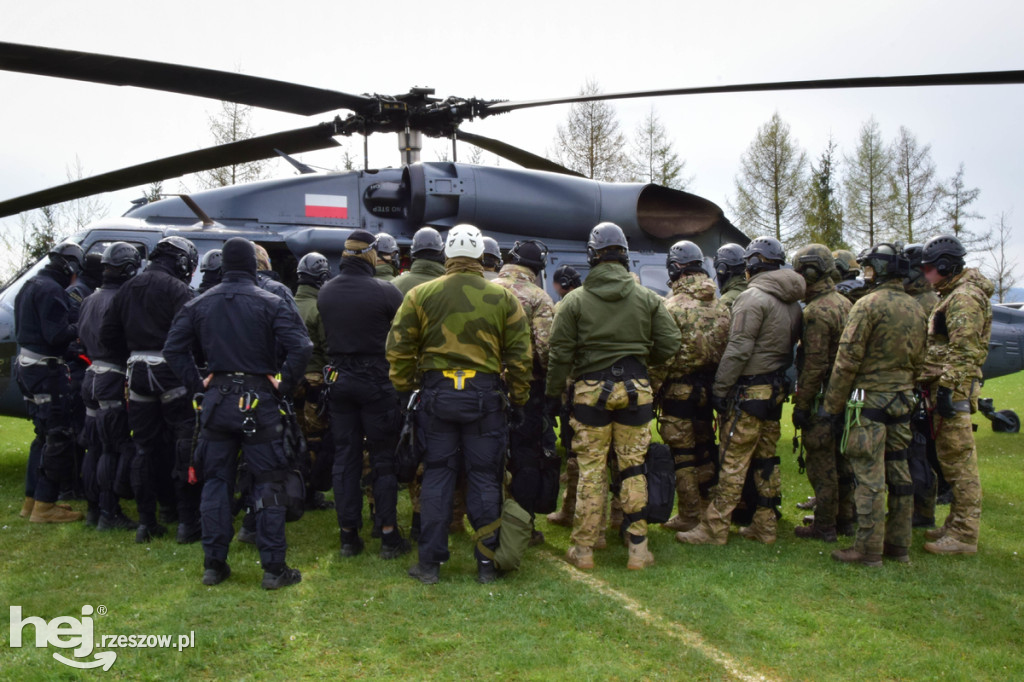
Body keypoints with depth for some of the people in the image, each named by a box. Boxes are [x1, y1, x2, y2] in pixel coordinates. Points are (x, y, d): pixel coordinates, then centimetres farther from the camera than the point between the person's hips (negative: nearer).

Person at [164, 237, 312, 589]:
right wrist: (285, 385, -8)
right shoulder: (271, 304, -8)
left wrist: (196, 384, 6)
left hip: (216, 400, 4)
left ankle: (213, 564, 19)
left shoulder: (200, 304, 5)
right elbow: (301, 346, -18)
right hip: (259, 401, -3)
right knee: (268, 484, 4)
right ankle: (274, 568, 7)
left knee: (215, 482, 14)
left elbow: (173, 349, 3)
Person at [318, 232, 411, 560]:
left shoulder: (326, 292, 3)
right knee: (383, 459, 5)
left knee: (345, 458, 10)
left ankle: (348, 535, 15)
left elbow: (326, 335, 12)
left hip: (339, 381, 4)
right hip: (377, 382, -4)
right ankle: (389, 535, 9)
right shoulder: (385, 291, -13)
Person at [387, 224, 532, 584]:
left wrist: (404, 390, 13)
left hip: (435, 393, 1)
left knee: (437, 475, 9)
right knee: (484, 478, 8)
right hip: (484, 395, -1)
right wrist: (518, 399, 11)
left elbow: (399, 349, 2)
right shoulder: (504, 297, 0)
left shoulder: (420, 294, 1)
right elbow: (520, 355, 2)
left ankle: (430, 563, 14)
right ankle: (487, 563, 15)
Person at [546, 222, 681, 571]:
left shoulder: (574, 300, -2)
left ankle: (583, 549, 12)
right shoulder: (648, 298, 3)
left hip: (591, 390, -1)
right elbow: (669, 344, 2)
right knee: (634, 469, 8)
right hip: (636, 390, 1)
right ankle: (638, 547, 14)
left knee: (591, 470, 5)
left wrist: (553, 394, 7)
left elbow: (560, 353, -3)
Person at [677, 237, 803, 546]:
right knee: (766, 458, 13)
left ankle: (714, 528, 1)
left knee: (733, 461, -5)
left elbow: (738, 350, -19)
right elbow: (791, 344, 16)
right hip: (776, 390, 9)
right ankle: (765, 526, 20)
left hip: (750, 391, -9)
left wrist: (719, 389, -15)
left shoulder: (753, 297, -15)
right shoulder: (792, 301, 13)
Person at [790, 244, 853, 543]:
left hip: (823, 397, -9)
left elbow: (814, 364, -21)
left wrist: (801, 404, -16)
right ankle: (845, 517, 28)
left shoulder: (816, 311, -18)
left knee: (821, 462, 0)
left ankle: (824, 526, 7)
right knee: (841, 457, 17)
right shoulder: (845, 303, 10)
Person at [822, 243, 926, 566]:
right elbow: (918, 359, 15)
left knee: (869, 477, -3)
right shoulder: (915, 309, 10)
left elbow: (847, 360, -15)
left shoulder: (868, 304, -14)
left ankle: (868, 550, 2)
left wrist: (832, 404, -8)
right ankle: (899, 545, 21)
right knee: (898, 473, 13)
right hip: (902, 401, 8)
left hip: (869, 398, -8)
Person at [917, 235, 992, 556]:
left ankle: (964, 535, 1)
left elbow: (963, 352, -21)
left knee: (959, 462, -5)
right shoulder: (952, 295, 19)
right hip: (946, 388, 11)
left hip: (953, 391, -11)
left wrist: (947, 388, -23)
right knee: (951, 459, 15)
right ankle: (956, 525, 25)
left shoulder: (964, 298, -14)